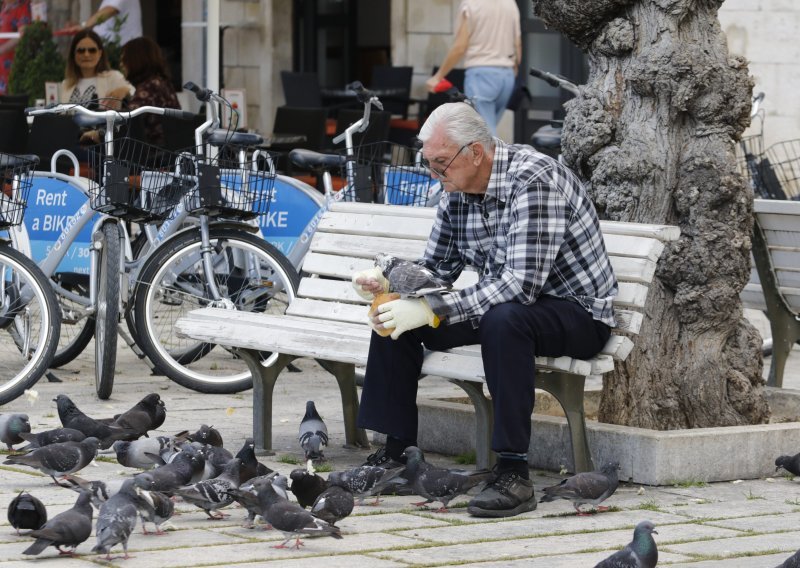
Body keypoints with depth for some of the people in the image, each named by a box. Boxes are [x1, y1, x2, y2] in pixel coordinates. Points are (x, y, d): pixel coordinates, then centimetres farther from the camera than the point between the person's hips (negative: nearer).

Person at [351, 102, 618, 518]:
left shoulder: (532, 181, -26)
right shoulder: (456, 193, 0)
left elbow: (521, 285, -34)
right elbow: (436, 268, 13)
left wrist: (431, 310, -33)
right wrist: (386, 280, -9)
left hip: (577, 311, -8)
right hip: (502, 306, 9)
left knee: (503, 319, -39)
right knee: (395, 315, -1)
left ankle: (513, 474, -36)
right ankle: (397, 451, 6)